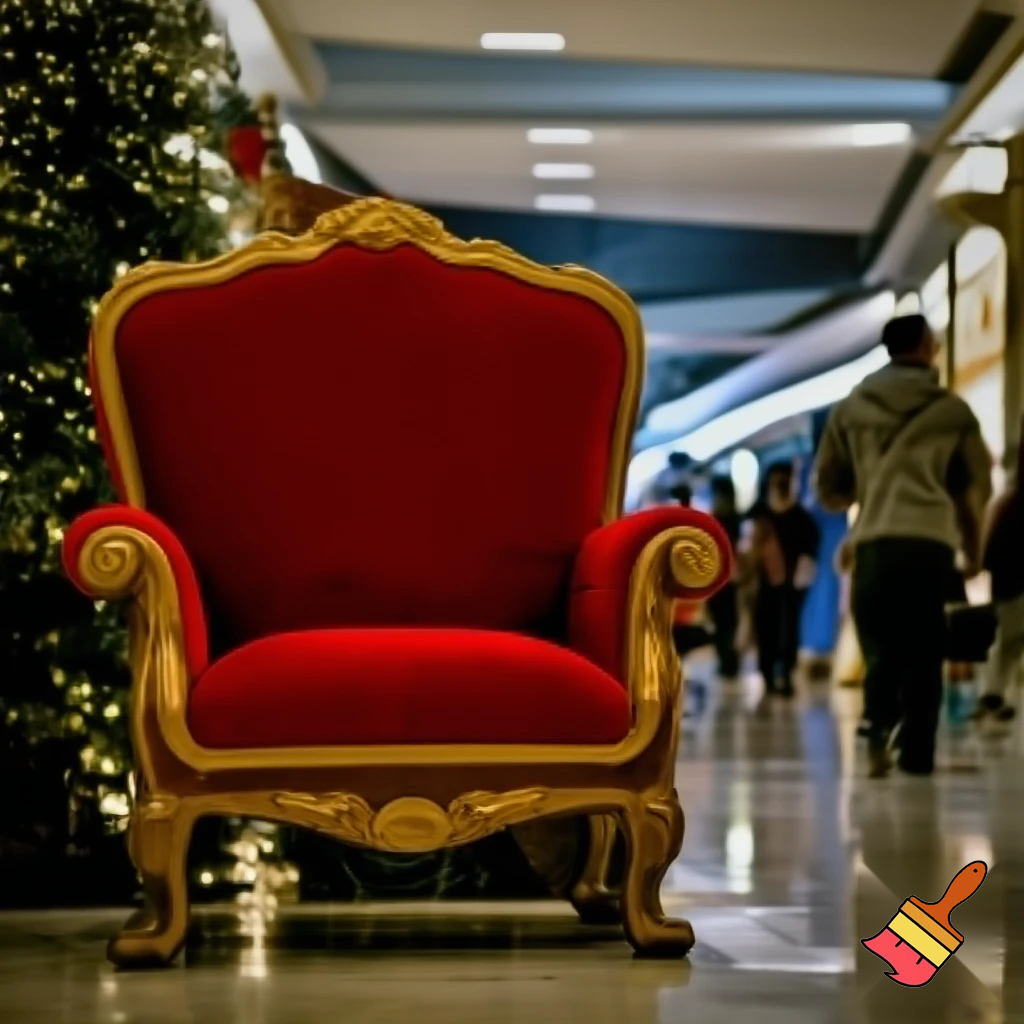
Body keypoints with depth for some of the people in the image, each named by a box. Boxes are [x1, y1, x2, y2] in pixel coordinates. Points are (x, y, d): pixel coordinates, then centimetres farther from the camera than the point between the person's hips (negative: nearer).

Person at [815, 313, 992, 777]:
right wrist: (973, 551, 28)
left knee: (881, 649, 7)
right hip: (932, 545, -1)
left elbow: (829, 489, 14)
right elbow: (976, 488, 14)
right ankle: (917, 755, 4)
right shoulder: (954, 411, 9)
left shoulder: (851, 408, 11)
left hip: (874, 544, 1)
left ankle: (878, 728, -18)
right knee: (924, 655, 7)